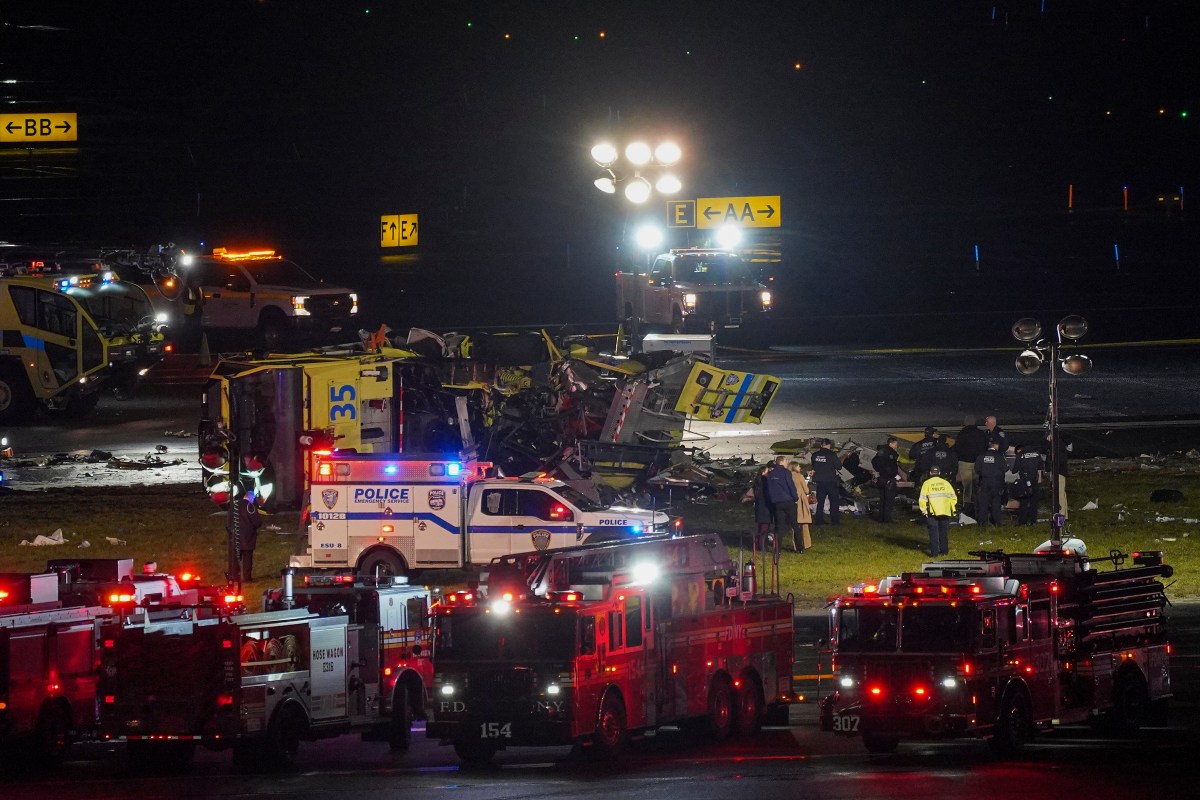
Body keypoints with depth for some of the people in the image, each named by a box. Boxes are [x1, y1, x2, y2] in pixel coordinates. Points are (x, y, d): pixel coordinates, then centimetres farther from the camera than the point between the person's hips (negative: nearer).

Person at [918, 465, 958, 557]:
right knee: (944, 532, 13)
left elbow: (922, 499, -5)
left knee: (934, 532, 2)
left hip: (932, 512, -2)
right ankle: (944, 551, 16)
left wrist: (924, 510, 4)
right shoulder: (946, 483, 7)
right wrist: (953, 510, 13)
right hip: (945, 512, 2)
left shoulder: (927, 483, 1)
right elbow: (953, 497, 7)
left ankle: (934, 552, -2)